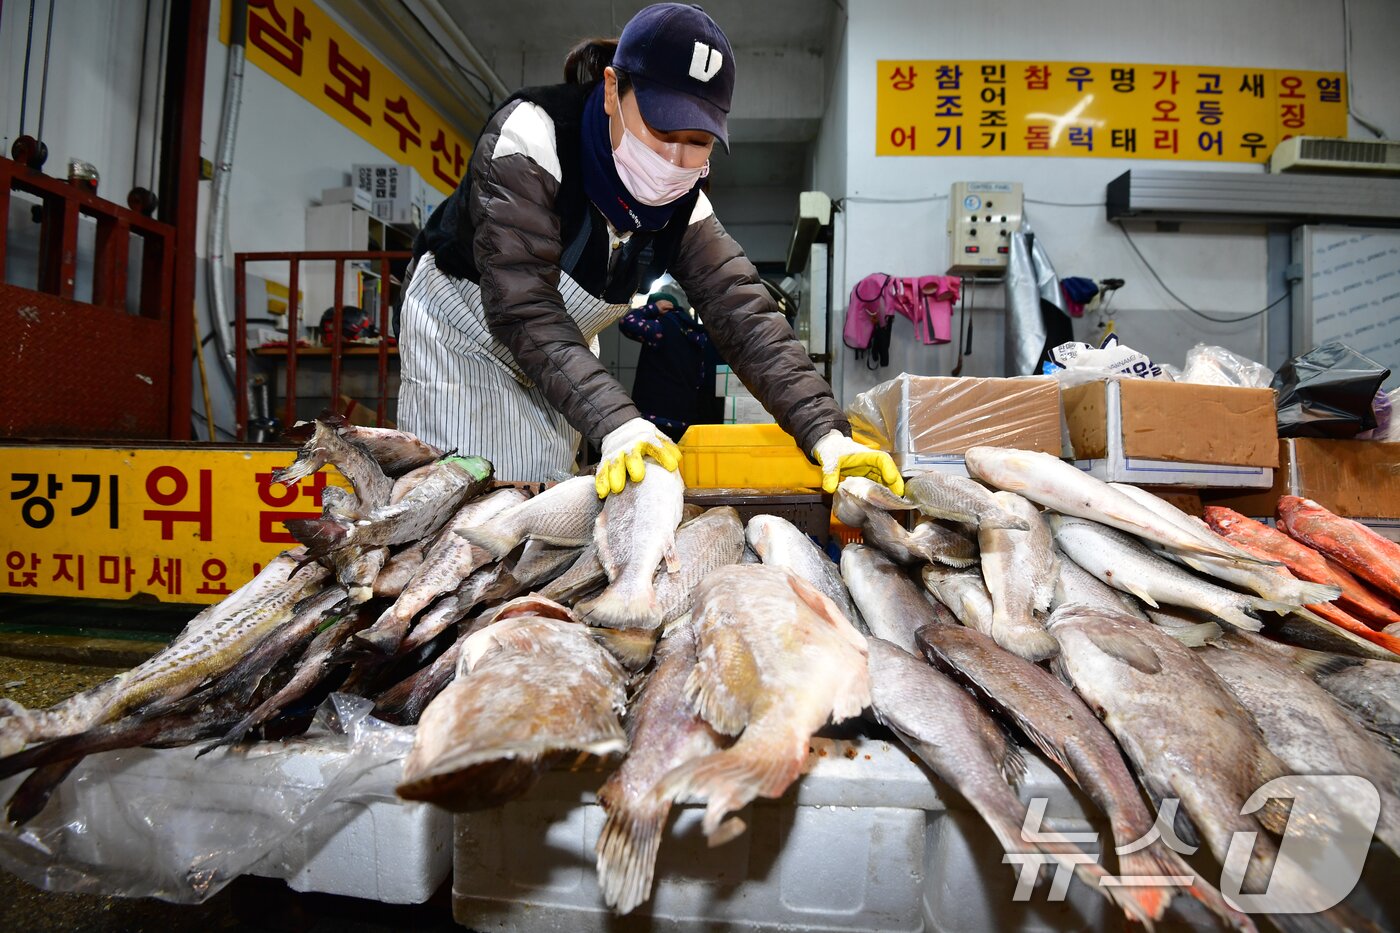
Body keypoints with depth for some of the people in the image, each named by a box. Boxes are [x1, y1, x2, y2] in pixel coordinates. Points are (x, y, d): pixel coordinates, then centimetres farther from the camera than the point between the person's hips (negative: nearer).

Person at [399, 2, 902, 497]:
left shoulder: (682, 202, -13)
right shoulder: (530, 139, -29)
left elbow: (744, 312, -20)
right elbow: (522, 310, -38)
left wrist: (824, 431, -33)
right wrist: (615, 422, -52)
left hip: (561, 359, 5)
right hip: (462, 333, -4)